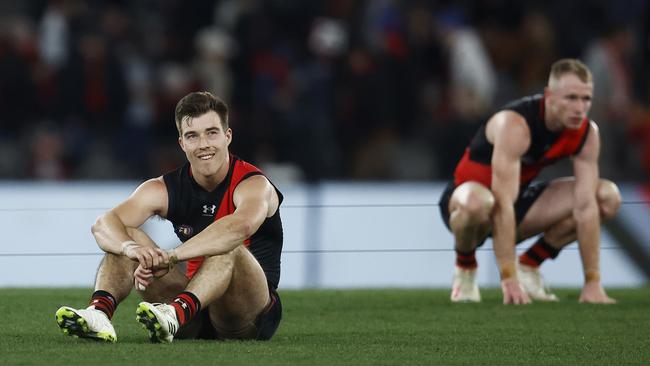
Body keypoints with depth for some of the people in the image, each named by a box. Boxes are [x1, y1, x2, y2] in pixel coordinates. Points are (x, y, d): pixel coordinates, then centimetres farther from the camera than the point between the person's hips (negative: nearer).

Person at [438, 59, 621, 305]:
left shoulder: (587, 134, -14)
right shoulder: (515, 125, -32)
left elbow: (585, 206, -16)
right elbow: (503, 205, -38)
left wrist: (593, 282, -22)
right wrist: (509, 279, -42)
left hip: (518, 201, 6)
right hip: (466, 194, -6)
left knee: (607, 197, -10)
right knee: (477, 202, -44)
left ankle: (529, 265, 4)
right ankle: (465, 268, -9)